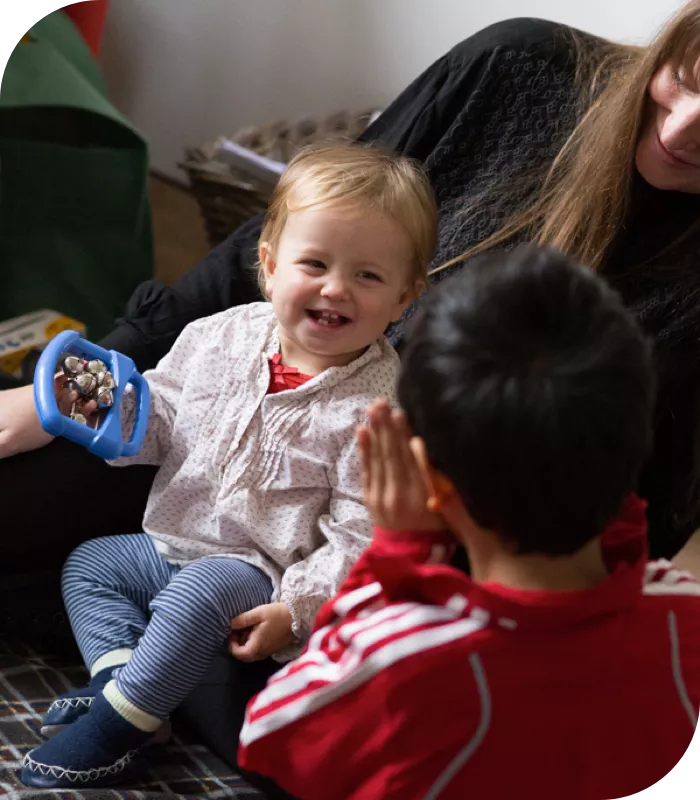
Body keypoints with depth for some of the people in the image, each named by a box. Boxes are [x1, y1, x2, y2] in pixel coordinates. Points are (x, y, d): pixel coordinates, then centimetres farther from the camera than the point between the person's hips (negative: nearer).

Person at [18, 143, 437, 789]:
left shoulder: (381, 404, -20)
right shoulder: (221, 337, -3)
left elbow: (362, 530, -18)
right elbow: (160, 422, 9)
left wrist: (299, 607, -23)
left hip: (264, 573, -8)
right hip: (173, 541, 8)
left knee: (197, 595, -31)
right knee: (90, 563, 9)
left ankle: (114, 726, -18)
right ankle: (118, 678, -4)